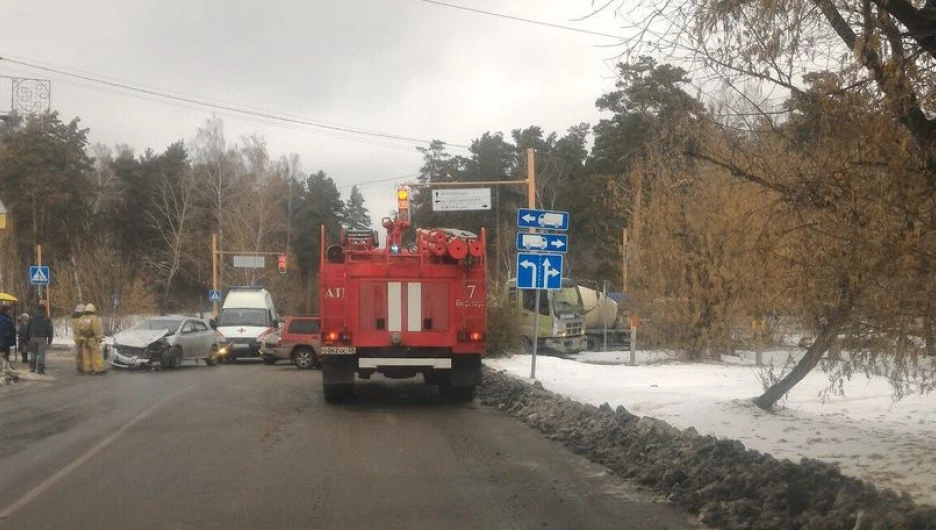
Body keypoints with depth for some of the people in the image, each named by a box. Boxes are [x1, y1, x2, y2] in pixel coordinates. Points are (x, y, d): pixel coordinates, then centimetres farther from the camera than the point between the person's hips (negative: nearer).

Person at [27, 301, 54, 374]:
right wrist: (50, 340, 2)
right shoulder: (47, 318, -3)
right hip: (42, 338, -3)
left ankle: (32, 367, 18)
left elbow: (28, 328, 7)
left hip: (33, 338, 3)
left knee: (33, 353, 16)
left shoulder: (32, 318, 5)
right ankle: (40, 369, -4)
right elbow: (50, 330, -3)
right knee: (41, 354, -1)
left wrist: (28, 338, 13)